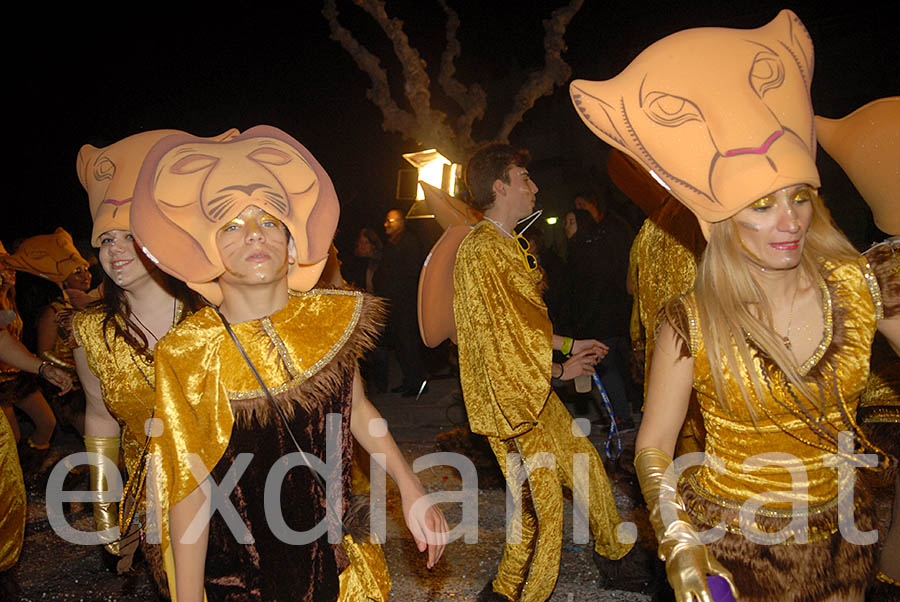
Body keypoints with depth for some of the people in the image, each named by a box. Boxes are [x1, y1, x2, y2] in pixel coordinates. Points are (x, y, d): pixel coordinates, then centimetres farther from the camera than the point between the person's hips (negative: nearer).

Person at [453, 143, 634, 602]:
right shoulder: (481, 250, -19)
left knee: (586, 465, 18)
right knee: (543, 502, -3)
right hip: (511, 398, -10)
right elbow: (503, 338, -20)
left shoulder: (507, 246, 14)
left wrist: (569, 345, 17)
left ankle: (615, 548, 39)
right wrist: (559, 370, -8)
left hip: (535, 391, 10)